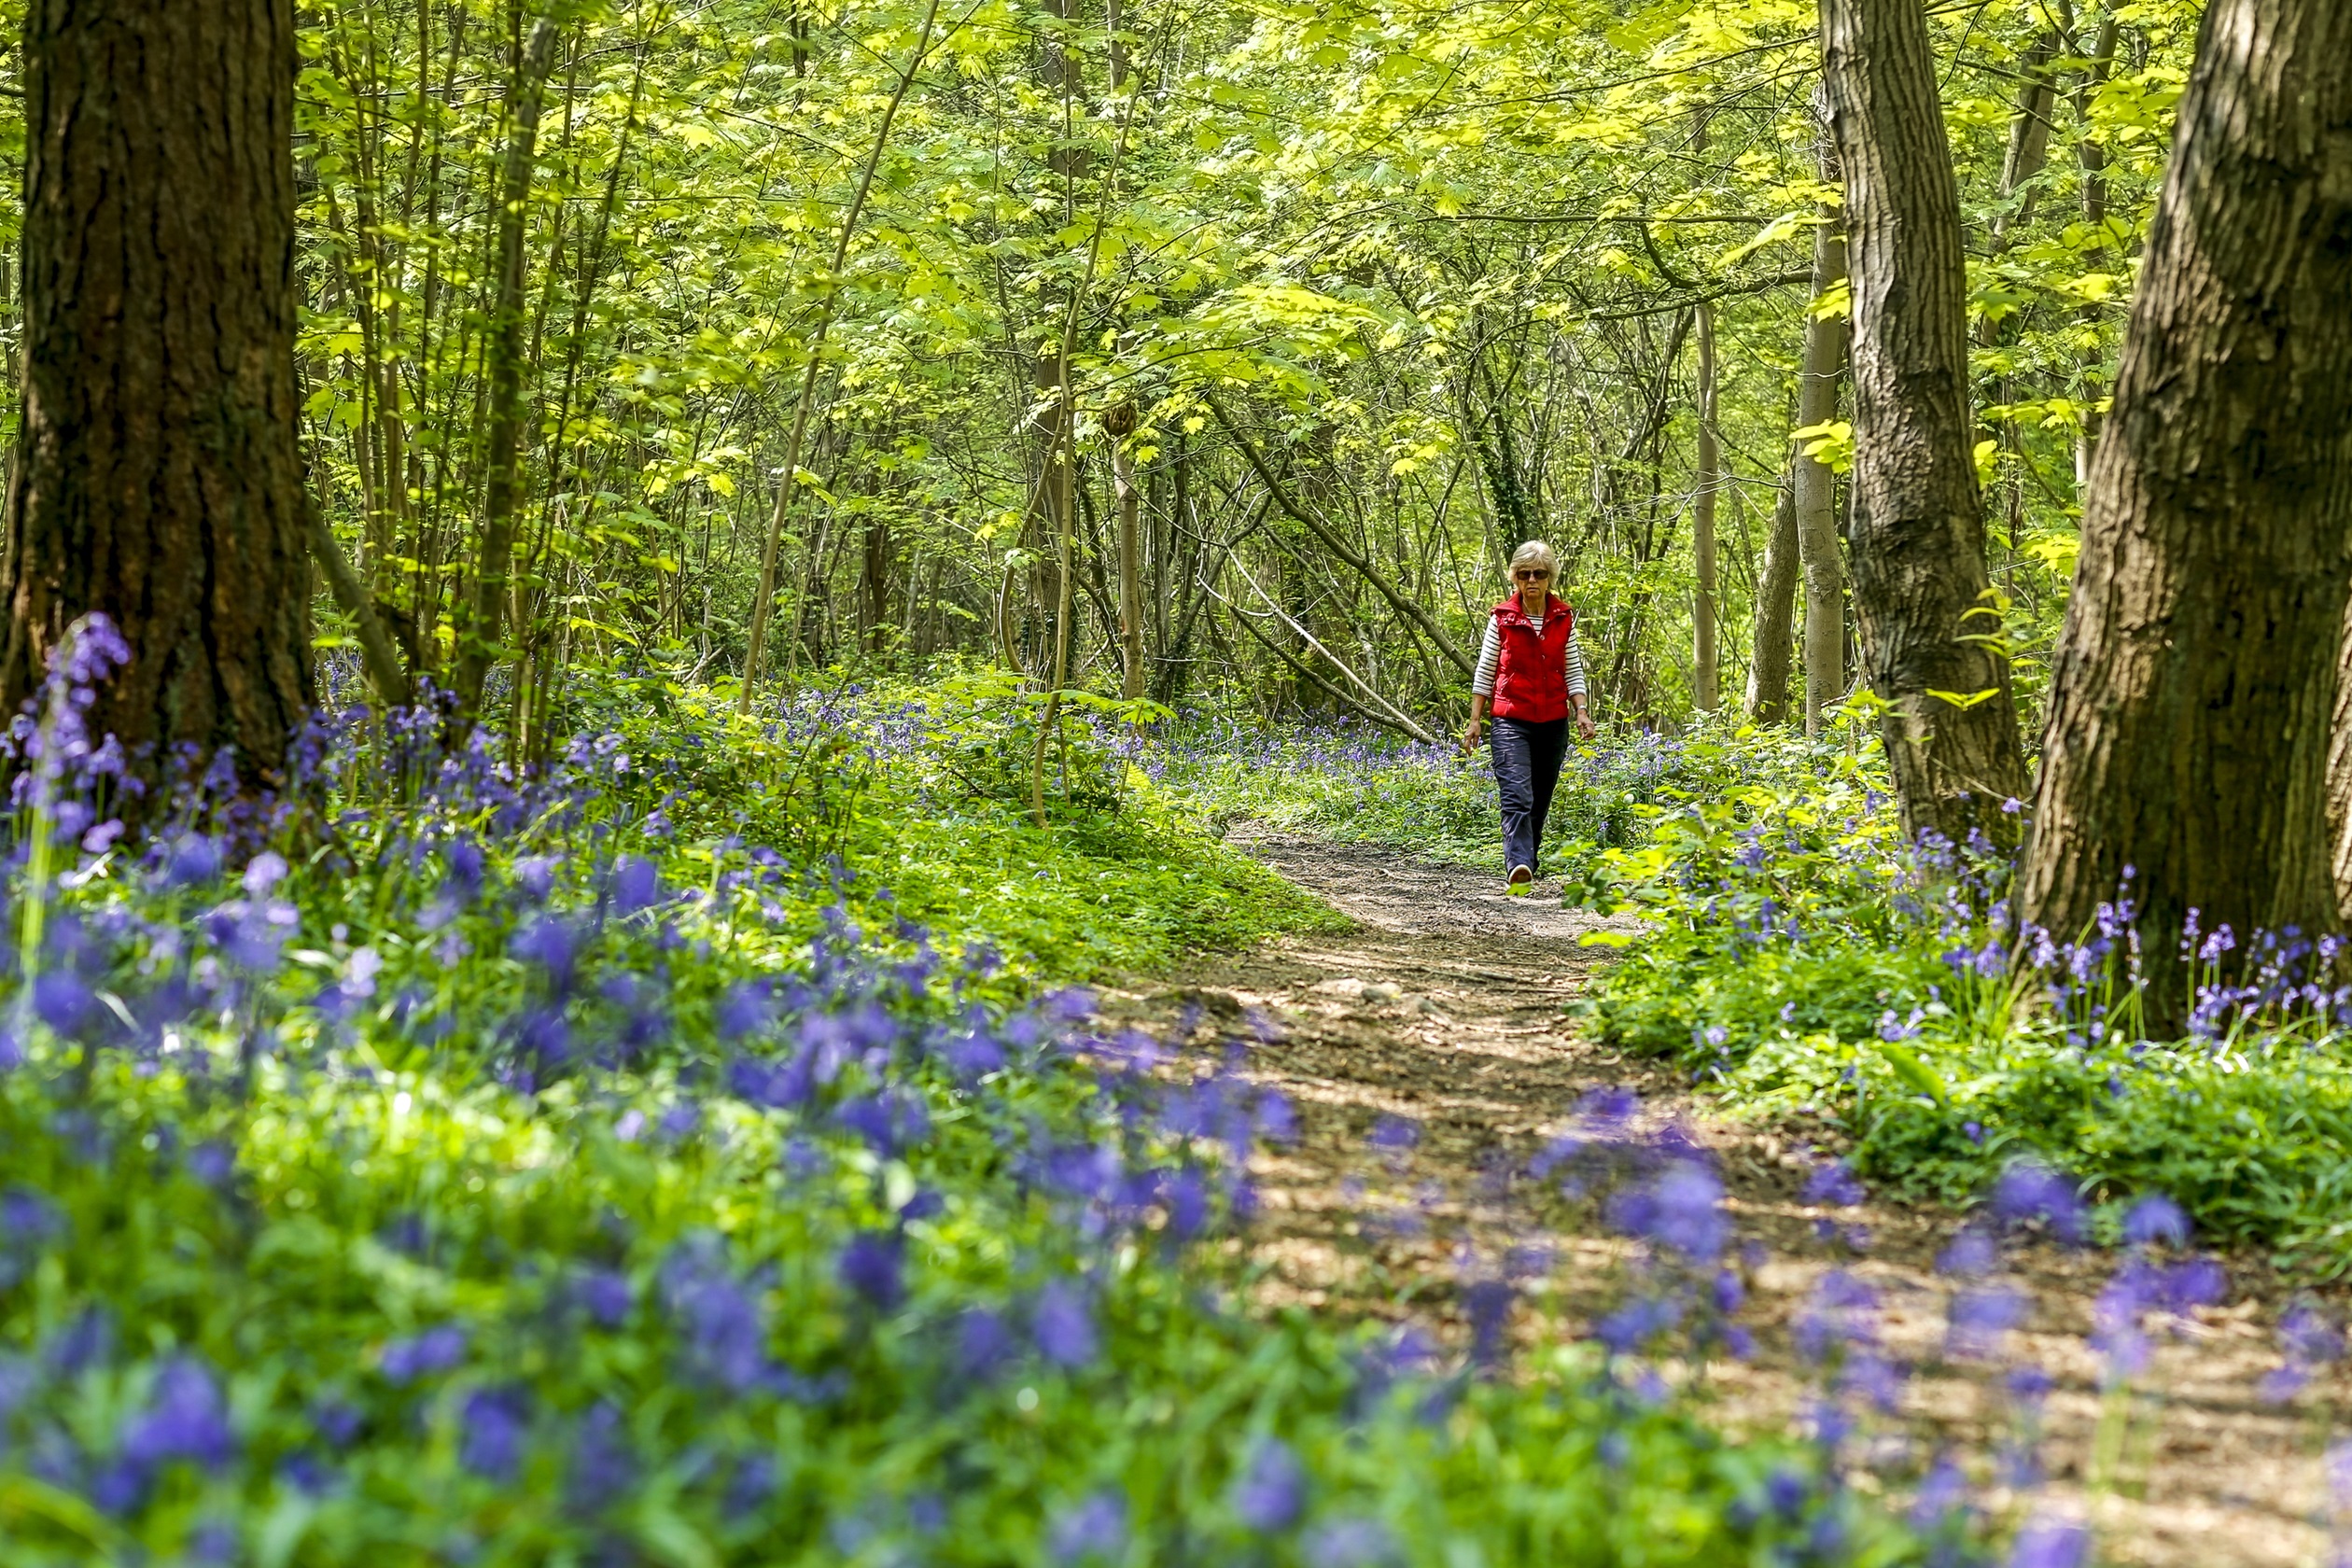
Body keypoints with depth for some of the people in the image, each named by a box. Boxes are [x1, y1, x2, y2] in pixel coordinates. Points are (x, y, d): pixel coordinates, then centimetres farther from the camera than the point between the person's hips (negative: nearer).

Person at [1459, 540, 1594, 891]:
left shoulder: (1564, 618, 7)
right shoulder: (1502, 618, 1)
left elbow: (1574, 671, 10)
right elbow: (1484, 672, 5)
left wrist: (1581, 711, -4)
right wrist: (1475, 720, 1)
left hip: (1553, 721, 3)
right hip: (1511, 719, -3)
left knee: (1540, 800, 8)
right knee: (1517, 796, -19)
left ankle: (1529, 861, 20)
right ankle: (1519, 866, -33)